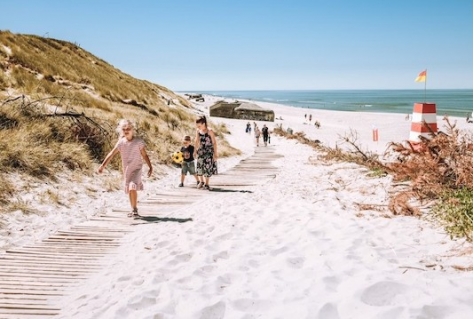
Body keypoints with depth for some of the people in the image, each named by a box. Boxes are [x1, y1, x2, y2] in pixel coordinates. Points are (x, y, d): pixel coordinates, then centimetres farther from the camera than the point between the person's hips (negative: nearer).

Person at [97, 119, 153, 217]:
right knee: (129, 190, 12)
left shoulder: (138, 141, -10)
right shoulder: (121, 142, -3)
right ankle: (134, 210, 26)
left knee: (132, 188, -21)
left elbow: (145, 155, -4)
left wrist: (150, 167, -5)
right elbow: (111, 154, -3)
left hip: (136, 169, -4)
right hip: (126, 169, 4)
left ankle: (134, 209, -9)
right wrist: (102, 166, -8)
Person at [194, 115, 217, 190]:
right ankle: (201, 181, 27)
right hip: (201, 150, 4)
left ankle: (206, 184, 14)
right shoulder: (198, 131, -2)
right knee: (199, 166, 5)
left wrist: (215, 153, -13)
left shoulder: (210, 131, -16)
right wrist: (195, 151, 14)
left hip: (209, 151, -4)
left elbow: (214, 142, -12)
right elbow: (196, 141, 11)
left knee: (207, 167, 0)